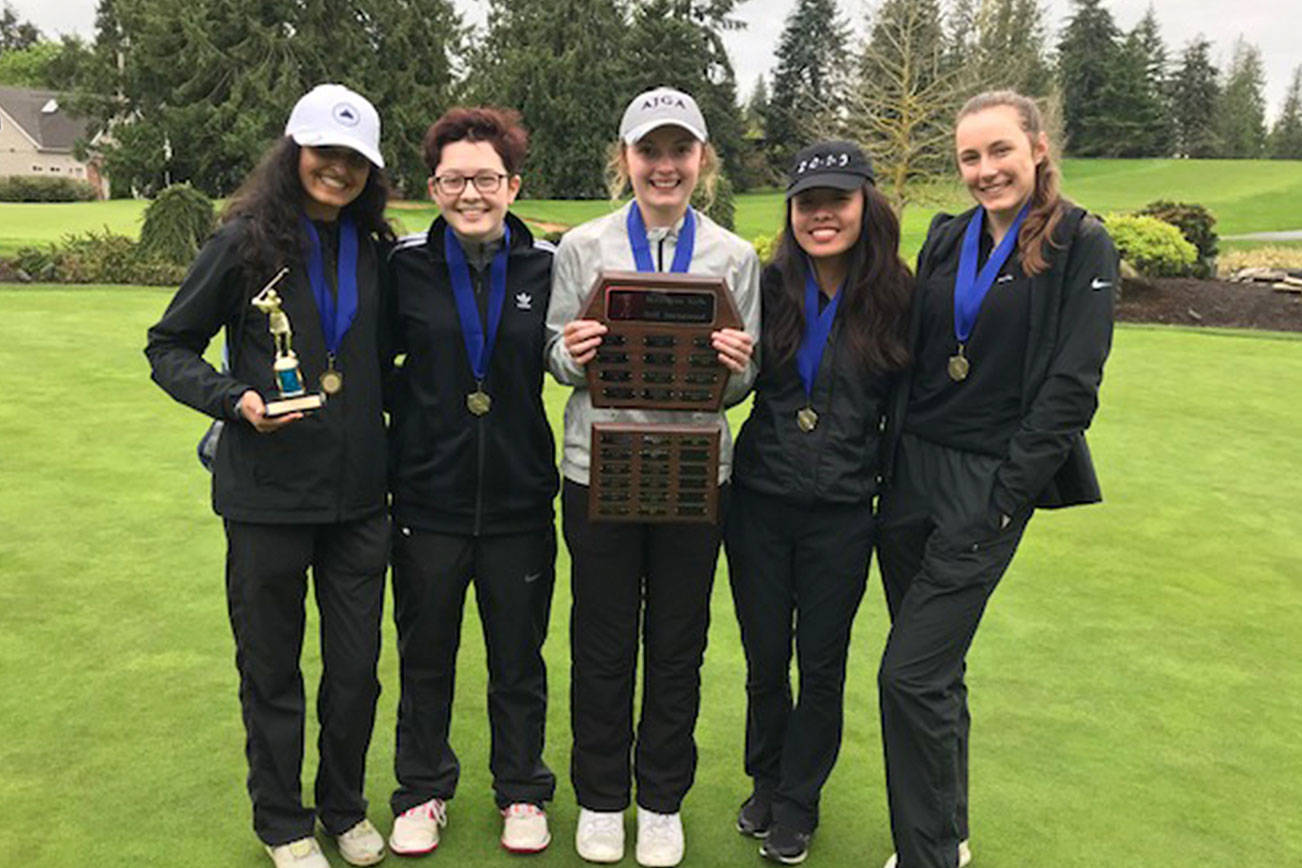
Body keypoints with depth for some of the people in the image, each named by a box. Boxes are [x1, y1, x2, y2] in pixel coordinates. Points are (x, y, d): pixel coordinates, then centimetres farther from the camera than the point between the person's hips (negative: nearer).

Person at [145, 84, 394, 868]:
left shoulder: (376, 250, 6)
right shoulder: (246, 241, -5)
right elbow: (169, 347, 0)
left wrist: (393, 403, 1)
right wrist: (235, 398, -15)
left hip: (359, 492, 3)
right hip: (267, 490, -3)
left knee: (358, 667, 11)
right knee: (272, 667, 12)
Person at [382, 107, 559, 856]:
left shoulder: (546, 267, -3)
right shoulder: (407, 266, -4)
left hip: (519, 501, 0)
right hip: (428, 499, 0)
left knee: (519, 660, 15)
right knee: (425, 656, 16)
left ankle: (523, 794, 36)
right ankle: (423, 793, 38)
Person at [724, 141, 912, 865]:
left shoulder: (896, 299, -5)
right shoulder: (768, 287, -2)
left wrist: (888, 490, 0)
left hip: (843, 514, -1)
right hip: (760, 503, 1)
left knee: (822, 667, 12)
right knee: (765, 661, 14)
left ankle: (798, 805, 33)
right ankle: (765, 787, 38)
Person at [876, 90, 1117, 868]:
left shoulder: (1081, 247, -5)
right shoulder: (947, 239, 10)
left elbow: (1072, 387, -11)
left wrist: (1001, 501, -14)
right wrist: (887, 461, 6)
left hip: (989, 483, -5)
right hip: (911, 473, 5)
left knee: (910, 675, -8)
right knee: (935, 671, 14)